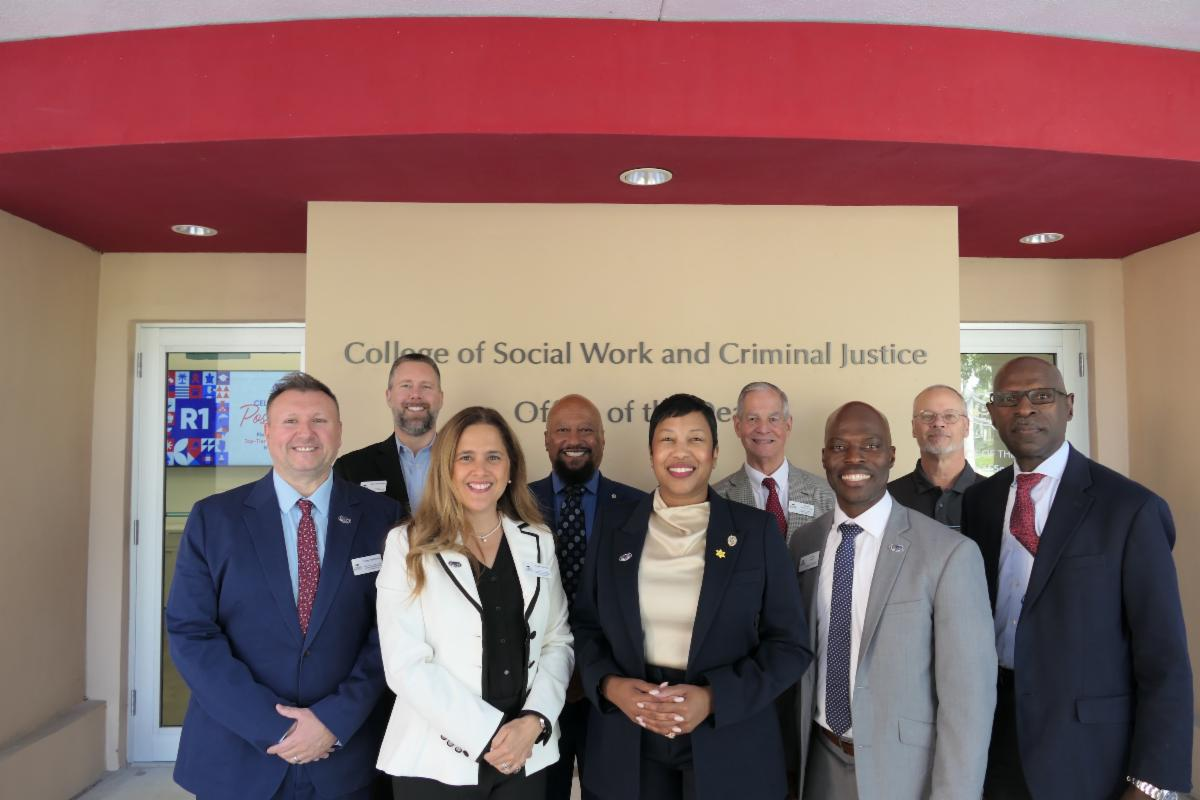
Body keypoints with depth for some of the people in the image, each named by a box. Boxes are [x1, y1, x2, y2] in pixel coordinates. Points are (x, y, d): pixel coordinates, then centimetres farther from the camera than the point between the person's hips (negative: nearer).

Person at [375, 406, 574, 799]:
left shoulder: (538, 542, 4)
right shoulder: (409, 545, -6)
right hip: (436, 762, -3)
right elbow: (406, 665, -12)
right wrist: (489, 733, -15)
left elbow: (558, 641, 5)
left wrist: (534, 721, -10)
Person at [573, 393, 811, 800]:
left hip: (728, 750, -1)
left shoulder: (757, 531, -4)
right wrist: (610, 685, -12)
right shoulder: (612, 533, 2)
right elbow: (586, 628, 7)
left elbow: (790, 644, -5)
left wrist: (714, 697, -17)